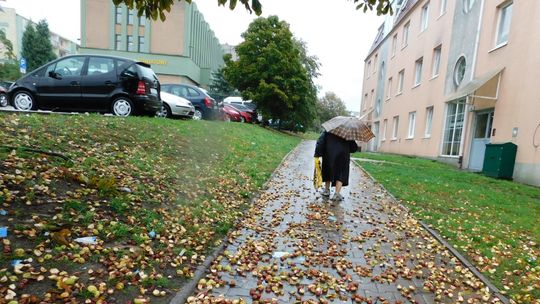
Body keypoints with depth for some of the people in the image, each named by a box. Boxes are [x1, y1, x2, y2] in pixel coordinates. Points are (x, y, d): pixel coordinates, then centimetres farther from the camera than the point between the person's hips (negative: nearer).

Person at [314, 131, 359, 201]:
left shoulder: (327, 132, 11)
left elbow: (320, 143, -3)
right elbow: (354, 148, 10)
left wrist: (317, 155, -5)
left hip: (329, 155, 0)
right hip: (343, 155, 0)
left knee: (328, 172, 19)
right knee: (341, 174, 7)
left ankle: (326, 190, 26)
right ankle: (337, 194, -2)